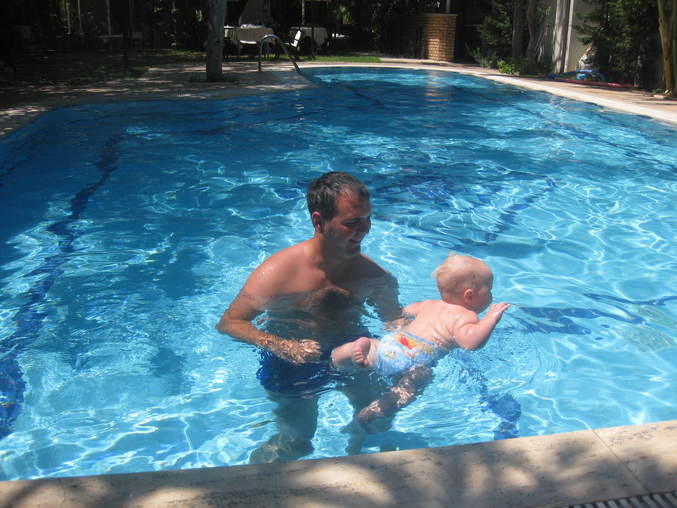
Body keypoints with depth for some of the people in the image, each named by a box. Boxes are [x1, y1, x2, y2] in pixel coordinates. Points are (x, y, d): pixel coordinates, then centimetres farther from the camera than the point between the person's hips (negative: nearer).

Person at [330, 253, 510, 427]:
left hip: (390, 341, 5)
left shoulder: (429, 304, 30)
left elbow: (407, 310, 49)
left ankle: (360, 347, -21)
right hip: (414, 358, -5)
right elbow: (470, 341, -14)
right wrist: (491, 318, -5)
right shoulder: (465, 316, 7)